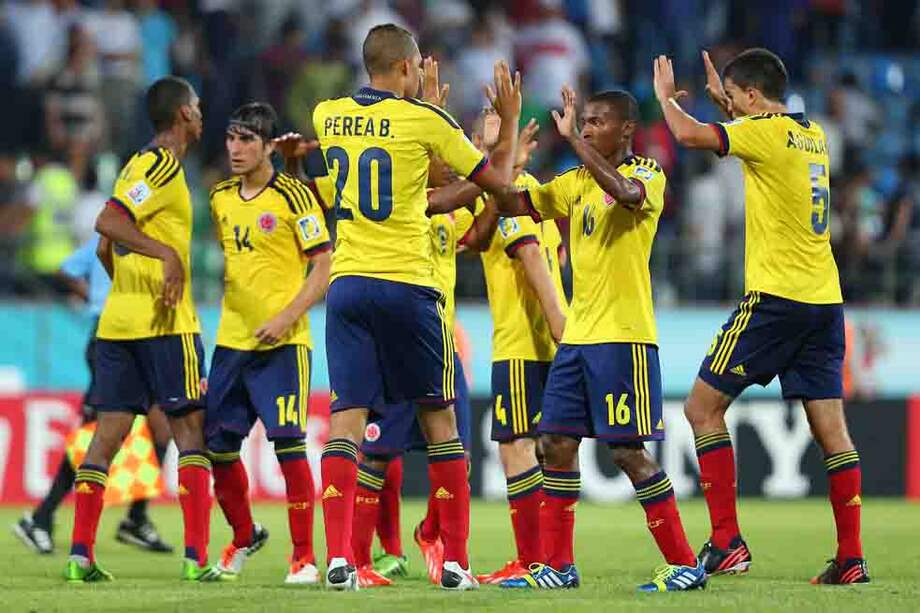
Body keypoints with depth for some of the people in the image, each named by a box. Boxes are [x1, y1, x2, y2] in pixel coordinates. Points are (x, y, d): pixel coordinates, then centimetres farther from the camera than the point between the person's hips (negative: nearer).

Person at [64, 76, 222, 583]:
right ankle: (196, 557, -7)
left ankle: (80, 555, -1)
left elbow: (107, 248, 23)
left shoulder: (138, 164, 18)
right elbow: (107, 221, -22)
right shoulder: (164, 165, -9)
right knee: (190, 429, -3)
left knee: (108, 434, 4)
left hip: (117, 320, 8)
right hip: (165, 322, -8)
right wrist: (168, 254, -27)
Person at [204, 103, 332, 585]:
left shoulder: (293, 196, -8)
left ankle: (304, 556, -5)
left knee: (288, 444, -12)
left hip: (282, 344, -6)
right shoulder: (220, 198, 11)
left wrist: (286, 318, -19)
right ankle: (244, 536, 31)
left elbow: (323, 267, -9)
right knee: (218, 446, 8)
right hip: (231, 341, 6)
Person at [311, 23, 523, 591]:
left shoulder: (328, 116, 7)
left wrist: (414, 96, 40)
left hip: (347, 283, 3)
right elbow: (499, 180, 1)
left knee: (347, 417, -1)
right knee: (439, 419, 9)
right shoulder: (425, 119, -7)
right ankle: (456, 562, 10)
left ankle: (339, 558, -15)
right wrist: (510, 119, 16)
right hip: (407, 284, -3)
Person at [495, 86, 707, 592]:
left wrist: (570, 138, -26)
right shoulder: (575, 182, 14)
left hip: (623, 336, -8)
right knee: (556, 442, 5)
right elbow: (509, 204, 15)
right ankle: (558, 565, 13)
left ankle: (684, 564, -2)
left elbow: (625, 192, -30)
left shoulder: (647, 174, -7)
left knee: (627, 450, -9)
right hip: (578, 336, 8)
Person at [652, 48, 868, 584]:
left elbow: (691, 136, -19)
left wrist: (666, 95, 0)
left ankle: (727, 542, -4)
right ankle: (852, 558, 2)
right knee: (832, 429, 5)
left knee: (703, 408, 1)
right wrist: (725, 101, 35)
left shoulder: (767, 132, -10)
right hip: (825, 299, 8)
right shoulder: (814, 136, 14)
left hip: (776, 299, -8)